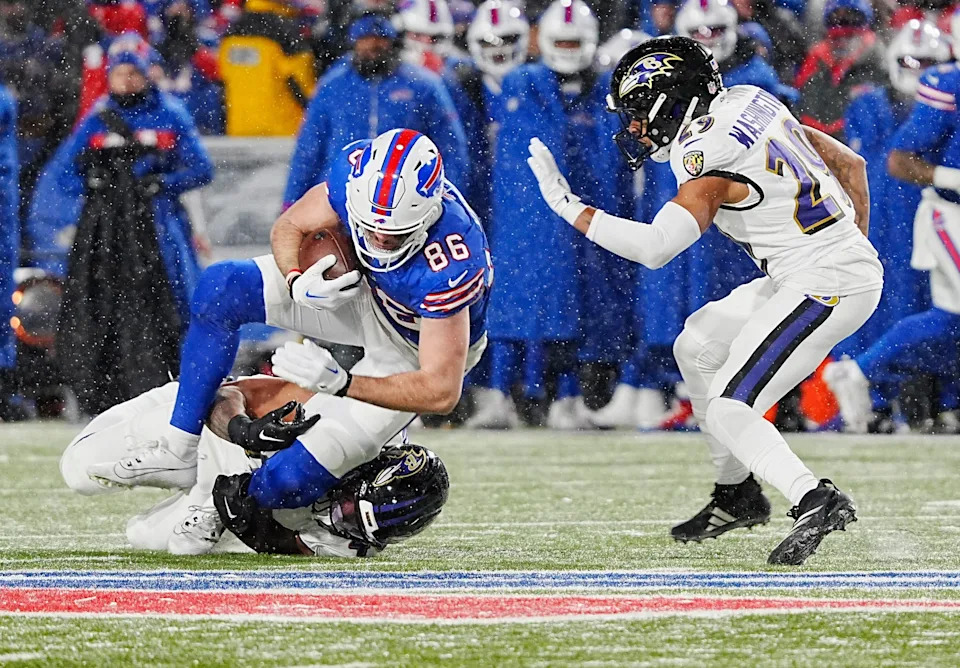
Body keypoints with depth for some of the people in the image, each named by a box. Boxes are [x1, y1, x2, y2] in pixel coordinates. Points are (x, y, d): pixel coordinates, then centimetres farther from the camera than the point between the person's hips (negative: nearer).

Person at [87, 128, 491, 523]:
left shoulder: (448, 269, -41)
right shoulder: (359, 168, -27)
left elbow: (441, 392, -36)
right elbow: (289, 228, -8)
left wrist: (340, 383, -45)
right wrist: (297, 285, -31)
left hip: (418, 349, -5)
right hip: (365, 290, 5)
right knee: (220, 289, -13)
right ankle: (177, 456, -5)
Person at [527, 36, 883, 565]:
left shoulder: (709, 163, -16)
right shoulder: (754, 105, 9)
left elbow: (653, 247, -27)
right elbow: (850, 164, 16)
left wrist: (568, 206, -19)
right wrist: (854, 247, 24)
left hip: (825, 289, -10)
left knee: (729, 412, -12)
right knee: (696, 347, 20)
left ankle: (815, 502, -28)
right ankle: (737, 496, 27)